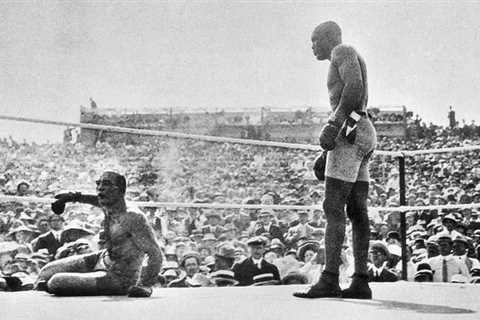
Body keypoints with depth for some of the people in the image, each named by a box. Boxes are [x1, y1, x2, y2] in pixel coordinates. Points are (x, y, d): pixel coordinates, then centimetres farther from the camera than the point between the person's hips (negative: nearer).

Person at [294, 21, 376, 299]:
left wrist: (334, 124, -25)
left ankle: (330, 280, -20)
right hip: (364, 134, 10)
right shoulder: (347, 66, 29)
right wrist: (327, 156, 26)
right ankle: (361, 282, 1)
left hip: (349, 132, -10)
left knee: (333, 206, -14)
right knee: (357, 211, 3)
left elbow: (355, 86, -18)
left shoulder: (343, 51, 1)